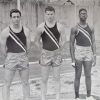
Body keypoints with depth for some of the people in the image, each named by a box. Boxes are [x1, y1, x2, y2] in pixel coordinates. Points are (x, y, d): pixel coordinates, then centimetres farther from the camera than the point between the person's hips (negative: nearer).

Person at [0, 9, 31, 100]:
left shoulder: (26, 31, -2)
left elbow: (28, 46, 4)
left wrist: (22, 56, 7)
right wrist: (8, 57, 5)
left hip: (23, 58, 2)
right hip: (10, 59, -2)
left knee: (25, 83, 12)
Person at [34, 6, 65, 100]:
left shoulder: (60, 27, -6)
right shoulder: (41, 27, -6)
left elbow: (63, 40, 4)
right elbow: (36, 40, 6)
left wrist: (59, 50, 2)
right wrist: (42, 49, 3)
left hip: (56, 55, 1)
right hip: (45, 55, 0)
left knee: (57, 78, 10)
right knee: (44, 79, 4)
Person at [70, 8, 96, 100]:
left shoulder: (91, 28, 9)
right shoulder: (75, 28, -3)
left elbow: (93, 43, 8)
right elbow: (71, 44, -5)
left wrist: (94, 57, 2)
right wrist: (73, 59, -11)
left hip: (88, 54, 4)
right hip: (78, 53, -3)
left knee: (88, 76, 7)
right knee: (78, 76, 2)